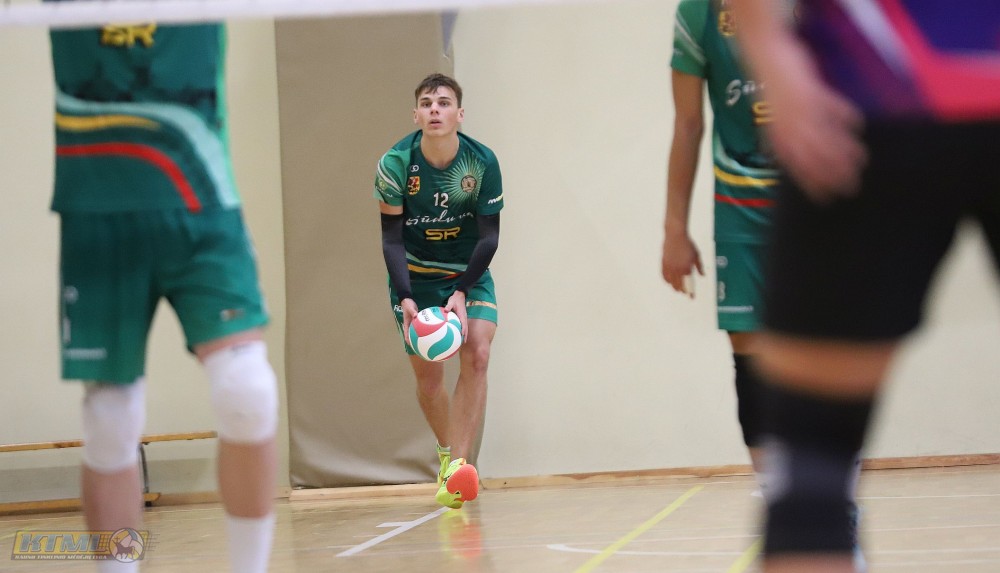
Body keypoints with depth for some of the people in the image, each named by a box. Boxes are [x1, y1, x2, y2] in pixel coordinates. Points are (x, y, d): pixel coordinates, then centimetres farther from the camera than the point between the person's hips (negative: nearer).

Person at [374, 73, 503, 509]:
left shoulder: (482, 162, -17)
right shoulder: (395, 165, -18)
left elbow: (488, 236, -13)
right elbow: (391, 239, -14)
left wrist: (461, 292, -25)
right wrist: (405, 298, -28)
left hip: (469, 273, 0)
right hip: (415, 277, 0)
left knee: (476, 355, -21)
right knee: (428, 376, 2)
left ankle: (458, 465, -23)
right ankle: (447, 450, 30)